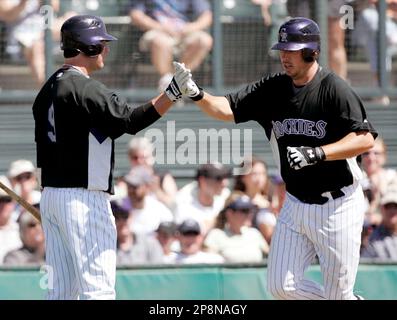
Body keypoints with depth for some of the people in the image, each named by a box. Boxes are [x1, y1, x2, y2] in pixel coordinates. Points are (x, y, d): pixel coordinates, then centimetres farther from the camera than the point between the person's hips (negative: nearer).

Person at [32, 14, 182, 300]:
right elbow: (130, 120, -24)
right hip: (83, 198, -9)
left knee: (61, 289, 10)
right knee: (97, 288, -8)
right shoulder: (85, 89, -14)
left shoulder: (48, 89, 15)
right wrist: (173, 93, -26)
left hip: (50, 196, 9)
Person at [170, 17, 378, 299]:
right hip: (296, 205, 6)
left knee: (338, 294, -2)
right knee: (281, 286, 4)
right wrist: (196, 94, -24)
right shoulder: (273, 89, 3)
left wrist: (316, 153, -31)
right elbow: (226, 109, -4)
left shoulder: (334, 89, -14)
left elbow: (365, 139, -22)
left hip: (337, 206, -6)